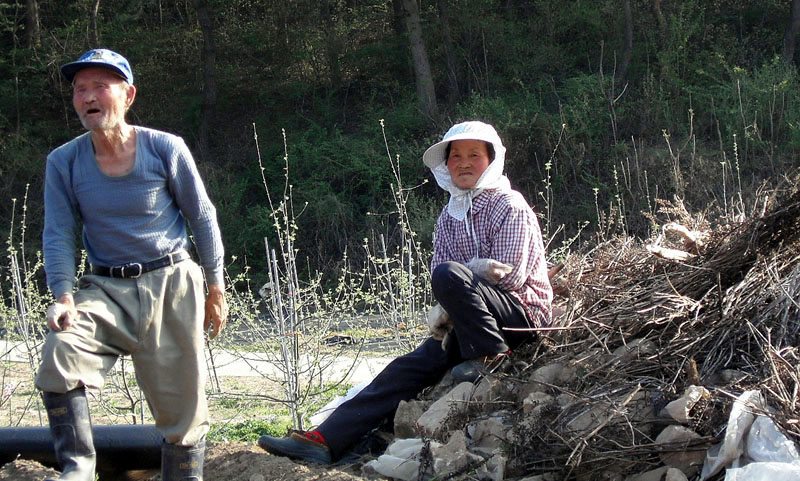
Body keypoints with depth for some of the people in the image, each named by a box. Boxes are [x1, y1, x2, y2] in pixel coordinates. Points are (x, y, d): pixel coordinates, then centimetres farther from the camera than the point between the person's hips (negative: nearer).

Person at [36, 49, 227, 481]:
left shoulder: (165, 149, -5)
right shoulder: (63, 162, -1)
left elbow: (203, 219, 3)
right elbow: (59, 235, -1)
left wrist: (215, 290, 6)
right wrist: (63, 297, -17)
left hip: (172, 284, -1)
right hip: (106, 290, 1)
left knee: (182, 403, 1)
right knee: (60, 348, -27)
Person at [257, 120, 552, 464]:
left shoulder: (509, 206, -5)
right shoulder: (449, 215, 16)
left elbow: (510, 274, -14)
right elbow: (438, 279, 8)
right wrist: (443, 313, -12)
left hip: (523, 312, -7)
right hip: (472, 324, 7)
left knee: (450, 275, -31)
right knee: (409, 368, -8)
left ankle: (490, 355, -15)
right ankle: (324, 442, -14)